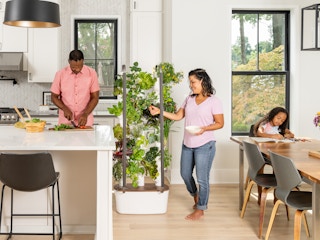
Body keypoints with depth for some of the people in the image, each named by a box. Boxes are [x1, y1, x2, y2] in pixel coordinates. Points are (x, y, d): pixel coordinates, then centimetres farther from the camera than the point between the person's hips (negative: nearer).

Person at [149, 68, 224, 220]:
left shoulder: (214, 101, -9)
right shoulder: (189, 99, 8)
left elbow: (220, 123, -8)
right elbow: (178, 116, 7)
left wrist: (204, 128, -23)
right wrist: (159, 112, -3)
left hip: (204, 145, -6)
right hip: (187, 144, 6)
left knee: (202, 178, -1)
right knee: (185, 174, 16)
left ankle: (200, 209, 15)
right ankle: (196, 197, 42)